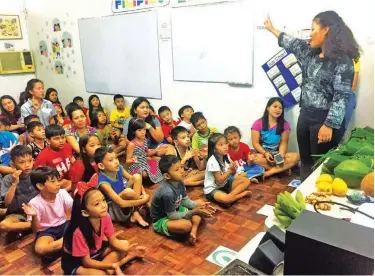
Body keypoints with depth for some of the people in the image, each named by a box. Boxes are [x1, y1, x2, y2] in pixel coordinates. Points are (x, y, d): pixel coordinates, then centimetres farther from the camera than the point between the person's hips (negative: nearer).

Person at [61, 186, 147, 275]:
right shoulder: (79, 231, -35)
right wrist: (112, 265, -28)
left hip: (95, 251, 7)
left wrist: (127, 249, -25)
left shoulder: (105, 217, -19)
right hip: (75, 262, -7)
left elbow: (113, 240, -7)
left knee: (125, 244, -6)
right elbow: (87, 262, -25)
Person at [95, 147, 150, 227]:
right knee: (128, 191, -35)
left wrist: (144, 193, -16)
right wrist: (143, 200, -27)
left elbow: (136, 180, 1)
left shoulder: (118, 168, -10)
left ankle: (135, 213, -10)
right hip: (114, 211, -7)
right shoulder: (103, 181, -29)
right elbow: (121, 203, -33)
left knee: (137, 177, -9)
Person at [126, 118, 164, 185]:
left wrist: (155, 151, 3)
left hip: (145, 164, 9)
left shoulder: (144, 140, 3)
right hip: (136, 168, -8)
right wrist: (132, 160, -39)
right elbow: (127, 161, -17)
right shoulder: (132, 144, -19)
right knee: (145, 174, -35)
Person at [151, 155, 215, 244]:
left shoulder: (179, 182, -10)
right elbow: (172, 216, -27)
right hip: (161, 220, -9)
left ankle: (194, 231, -15)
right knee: (187, 225, -34)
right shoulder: (167, 193, -36)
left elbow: (185, 200, 3)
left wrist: (199, 205, -14)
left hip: (175, 211, 9)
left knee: (200, 209, -1)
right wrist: (194, 212, -27)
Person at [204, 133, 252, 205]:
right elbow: (219, 181, -22)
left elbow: (232, 174, 6)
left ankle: (231, 194, -14)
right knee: (226, 199, -37)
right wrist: (230, 170, -25)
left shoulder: (226, 156, -1)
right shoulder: (213, 161, -25)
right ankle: (243, 194, -10)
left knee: (246, 181, -1)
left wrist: (233, 169, -17)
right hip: (213, 189, -8)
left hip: (225, 184, 8)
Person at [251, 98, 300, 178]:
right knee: (254, 158, -36)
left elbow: (284, 142, -2)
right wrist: (265, 153, -23)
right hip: (263, 153, -2)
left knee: (296, 156, -25)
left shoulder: (285, 124, 4)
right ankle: (283, 169, -22)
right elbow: (255, 143, -6)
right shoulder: (258, 123, -3)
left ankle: (270, 172, -29)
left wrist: (281, 155, -21)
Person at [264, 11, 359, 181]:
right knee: (305, 161, 15)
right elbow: (293, 44, 25)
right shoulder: (311, 53, 8)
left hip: (324, 119, -7)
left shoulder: (342, 60, -14)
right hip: (305, 114, 8)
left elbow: (342, 96, -19)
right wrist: (272, 29, 34)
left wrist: (329, 125, -23)